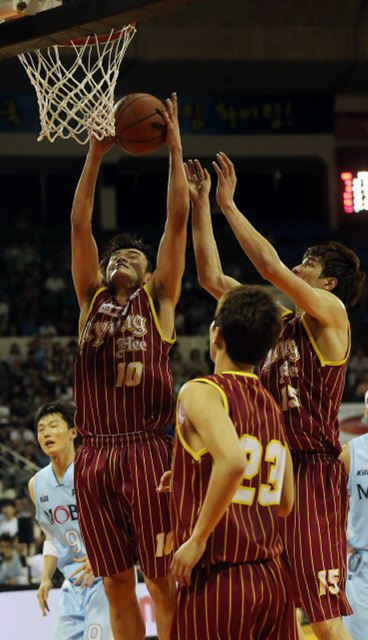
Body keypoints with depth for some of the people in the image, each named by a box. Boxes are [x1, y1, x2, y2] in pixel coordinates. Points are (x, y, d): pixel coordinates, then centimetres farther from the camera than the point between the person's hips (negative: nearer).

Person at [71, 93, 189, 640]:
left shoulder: (158, 300, 11)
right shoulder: (92, 300, 17)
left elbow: (178, 220, 6)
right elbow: (80, 226, 11)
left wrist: (175, 149, 6)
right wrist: (96, 154, 6)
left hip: (147, 451, -3)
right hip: (95, 455, 3)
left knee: (163, 581, -4)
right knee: (117, 584, 5)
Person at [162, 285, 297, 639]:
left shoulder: (201, 392, -8)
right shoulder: (271, 405, 14)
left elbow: (233, 461, -27)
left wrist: (198, 538, -19)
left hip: (220, 580, -7)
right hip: (275, 576, 7)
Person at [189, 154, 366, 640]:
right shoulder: (278, 322, 17)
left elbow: (271, 268, -19)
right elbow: (212, 278, 18)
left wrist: (229, 204, -12)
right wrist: (200, 205, 15)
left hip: (314, 472, -8)